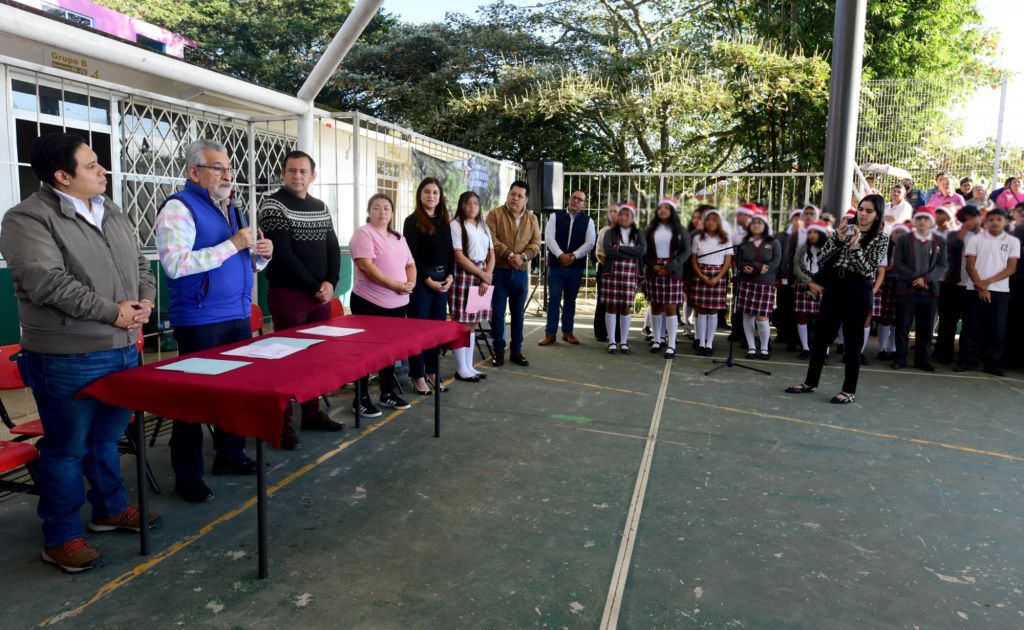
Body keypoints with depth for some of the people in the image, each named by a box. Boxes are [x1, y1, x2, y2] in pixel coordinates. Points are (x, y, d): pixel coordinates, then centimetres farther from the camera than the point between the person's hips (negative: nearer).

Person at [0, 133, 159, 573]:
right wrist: (112, 312, -18)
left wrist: (145, 302, -2)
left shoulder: (114, 215, 12)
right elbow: (47, 282, -22)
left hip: (123, 350, 7)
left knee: (108, 437, 20)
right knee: (67, 448, 5)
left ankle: (111, 509, 37)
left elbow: (140, 265, 17)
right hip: (68, 359, -7)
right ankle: (61, 537, 19)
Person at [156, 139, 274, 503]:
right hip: (199, 322, -8)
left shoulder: (230, 209, 15)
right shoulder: (179, 207, -10)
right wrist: (233, 244, -23)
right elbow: (175, 264, -24)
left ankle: (230, 456, 30)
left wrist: (261, 254, 0)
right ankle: (187, 476, 13)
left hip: (238, 317, 8)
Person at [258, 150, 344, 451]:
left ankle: (312, 413, 23)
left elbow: (333, 248, 11)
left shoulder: (320, 207, 12)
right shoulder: (273, 205, -7)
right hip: (288, 294, -6)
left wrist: (330, 283, -6)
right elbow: (283, 254, -14)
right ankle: (283, 423, 7)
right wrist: (314, 286, -12)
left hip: (321, 295, 6)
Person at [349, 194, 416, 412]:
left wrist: (411, 283, -4)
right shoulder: (363, 233, -8)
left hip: (397, 304, 7)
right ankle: (361, 399, 6)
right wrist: (395, 285, -21)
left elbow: (410, 265, 18)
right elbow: (365, 266, -20)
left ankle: (388, 393, 26)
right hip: (370, 303, -7)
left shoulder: (399, 238, 16)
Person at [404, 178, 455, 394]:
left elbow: (450, 252, 13)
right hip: (421, 280, -6)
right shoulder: (413, 221, -5)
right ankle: (418, 376, 7)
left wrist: (450, 275, -1)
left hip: (442, 279, 6)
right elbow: (412, 255, -11)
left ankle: (433, 372, 19)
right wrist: (428, 280, -14)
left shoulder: (444, 221, 13)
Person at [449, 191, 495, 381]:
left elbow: (491, 255, 11)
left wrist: (486, 278, -4)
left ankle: (469, 366, 17)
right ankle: (461, 369, 2)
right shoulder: (456, 225, -5)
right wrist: (482, 274, -9)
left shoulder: (483, 227, 16)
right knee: (461, 324, -4)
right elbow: (459, 257, -13)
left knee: (472, 323, 10)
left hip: (482, 277, 7)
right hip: (463, 276, -7)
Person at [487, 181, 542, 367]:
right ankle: (499, 350, 13)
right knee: (498, 312, 2)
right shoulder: (495, 214, -1)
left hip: (521, 273, 3)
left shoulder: (532, 218, 9)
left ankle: (516, 350, 19)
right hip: (499, 271, -3)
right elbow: (491, 240, -12)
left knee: (518, 313, 9)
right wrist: (509, 255, -20)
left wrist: (523, 256, -15)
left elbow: (536, 244, 2)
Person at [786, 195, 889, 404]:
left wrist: (855, 245, -18)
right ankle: (811, 382, 21)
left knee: (853, 340, 1)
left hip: (858, 291, -4)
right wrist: (839, 239, -11)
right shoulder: (844, 229, 10)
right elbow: (823, 257, 1)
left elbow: (868, 269, -11)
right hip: (834, 286, 4)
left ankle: (849, 390, 9)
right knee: (821, 334, 9)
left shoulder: (881, 238, 0)